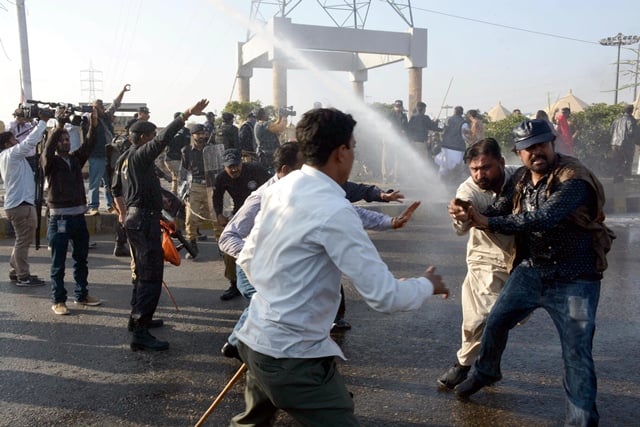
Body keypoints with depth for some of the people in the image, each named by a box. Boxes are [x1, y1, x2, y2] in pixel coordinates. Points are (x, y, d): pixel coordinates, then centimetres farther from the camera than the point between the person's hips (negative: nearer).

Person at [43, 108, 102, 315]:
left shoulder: (76, 159, 10)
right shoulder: (50, 162, -3)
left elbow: (88, 145, -3)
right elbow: (48, 149, -23)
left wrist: (94, 123, -16)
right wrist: (59, 126, -33)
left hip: (79, 215, 5)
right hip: (59, 217, -5)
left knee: (81, 259, 14)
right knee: (58, 263, 2)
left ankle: (81, 294, 27)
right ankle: (58, 300, 11)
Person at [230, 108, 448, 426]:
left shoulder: (280, 189, 2)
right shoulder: (334, 210, -22)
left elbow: (247, 259, 11)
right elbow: (384, 296, -21)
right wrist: (428, 284, -3)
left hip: (254, 338, 9)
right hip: (292, 356, -9)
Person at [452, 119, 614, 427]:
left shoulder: (573, 178, -20)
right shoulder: (520, 179, 3)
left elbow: (544, 218, -32)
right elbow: (497, 211, -6)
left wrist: (488, 222, -31)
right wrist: (469, 214, -28)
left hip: (574, 281, -6)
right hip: (530, 271, 6)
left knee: (577, 355, -3)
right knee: (495, 322, 15)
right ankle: (485, 372, 43)